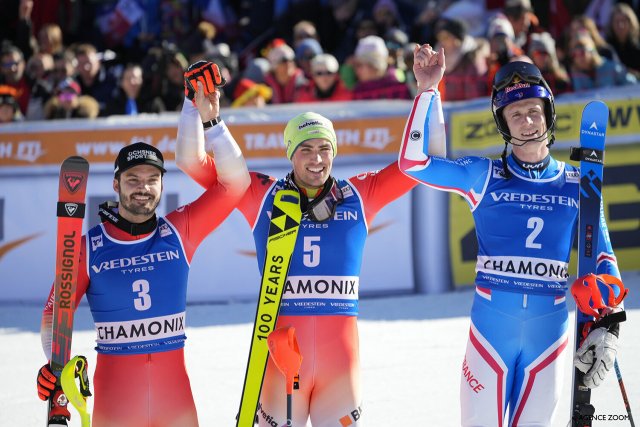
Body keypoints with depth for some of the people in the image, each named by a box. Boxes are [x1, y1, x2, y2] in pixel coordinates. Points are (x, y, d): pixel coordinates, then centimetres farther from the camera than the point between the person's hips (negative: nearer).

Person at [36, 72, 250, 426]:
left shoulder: (179, 232, 2)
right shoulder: (88, 247, -2)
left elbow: (234, 182, -2)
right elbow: (56, 311, 3)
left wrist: (208, 119, -9)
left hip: (174, 390, 1)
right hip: (114, 394, -1)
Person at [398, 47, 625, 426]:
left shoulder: (577, 185, 5)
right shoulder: (485, 177, 1)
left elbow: (601, 261, 6)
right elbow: (414, 162, -7)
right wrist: (425, 90, -13)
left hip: (549, 332, 1)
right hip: (492, 329, -1)